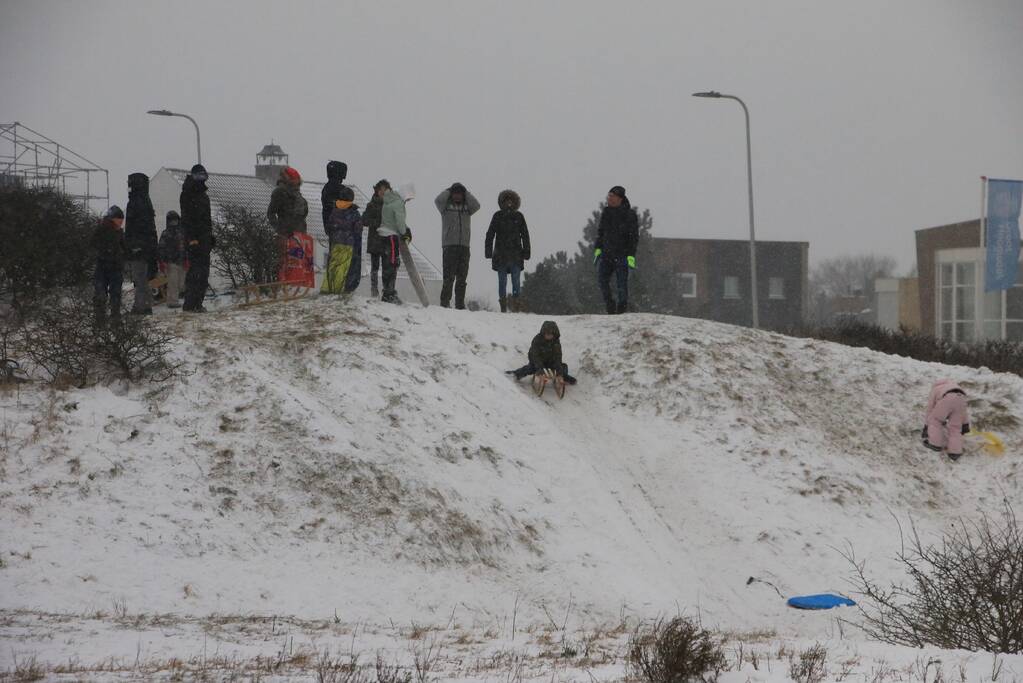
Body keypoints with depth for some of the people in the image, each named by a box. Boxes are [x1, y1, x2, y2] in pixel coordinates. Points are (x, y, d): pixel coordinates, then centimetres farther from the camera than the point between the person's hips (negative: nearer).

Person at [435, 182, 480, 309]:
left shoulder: (466, 207, 13)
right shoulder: (446, 206, 7)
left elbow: (476, 206, -5)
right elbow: (438, 201, -12)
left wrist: (466, 193, 2)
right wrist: (448, 191, 1)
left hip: (464, 246, 3)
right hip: (449, 246, -3)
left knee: (462, 278, 4)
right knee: (449, 277, -9)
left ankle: (460, 303, 7)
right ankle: (445, 302, -7)